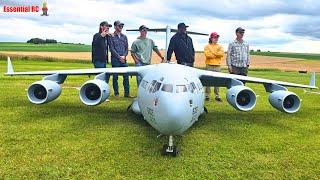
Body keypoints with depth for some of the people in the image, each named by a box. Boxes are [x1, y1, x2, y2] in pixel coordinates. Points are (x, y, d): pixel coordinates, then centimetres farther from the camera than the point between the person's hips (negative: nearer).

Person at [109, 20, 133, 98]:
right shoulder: (112, 37, -1)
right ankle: (116, 93, 11)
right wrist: (119, 57, -12)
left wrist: (124, 56, -5)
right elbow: (112, 49, -7)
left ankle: (127, 93, 9)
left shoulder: (124, 36, 13)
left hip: (124, 59, 4)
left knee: (126, 76, 2)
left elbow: (126, 48, 12)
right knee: (115, 77, 2)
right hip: (115, 60, -4)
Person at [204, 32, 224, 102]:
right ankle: (207, 95, 3)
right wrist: (217, 54, -7)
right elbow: (207, 54, -12)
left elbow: (222, 54, -3)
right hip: (209, 66, -3)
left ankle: (217, 96, 10)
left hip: (217, 66, 3)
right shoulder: (207, 46, 5)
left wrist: (213, 52, -10)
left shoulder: (220, 46, 14)